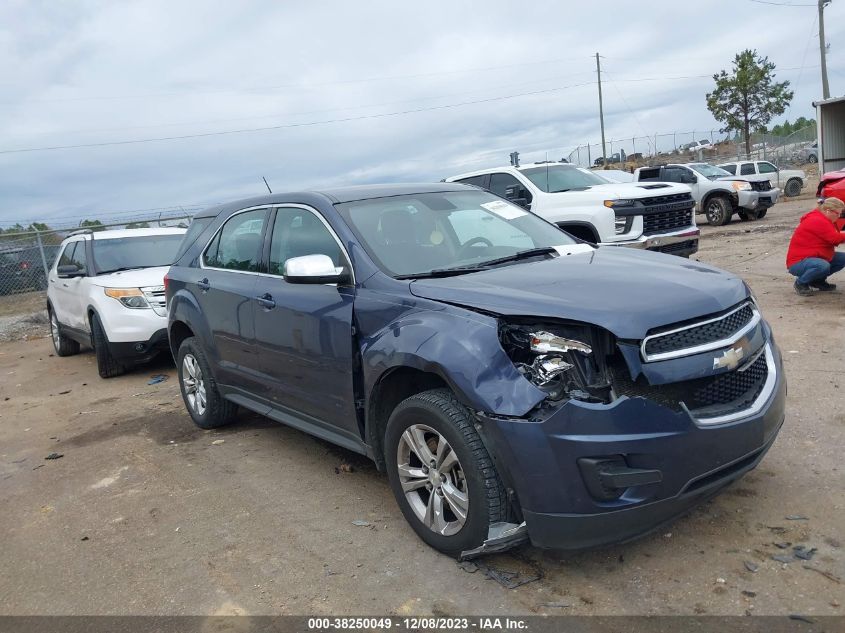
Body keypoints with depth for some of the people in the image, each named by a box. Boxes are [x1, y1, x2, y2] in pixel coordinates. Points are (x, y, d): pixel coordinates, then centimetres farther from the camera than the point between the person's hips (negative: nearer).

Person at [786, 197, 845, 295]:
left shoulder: (823, 220, 13)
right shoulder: (818, 221, -20)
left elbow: (834, 239, 10)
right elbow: (835, 239, -24)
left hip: (813, 257, 11)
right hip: (798, 263, -11)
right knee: (823, 266, -38)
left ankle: (818, 281, 15)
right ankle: (801, 283, -10)